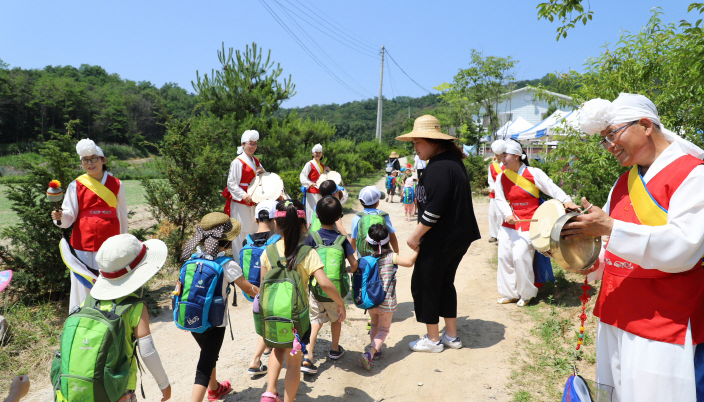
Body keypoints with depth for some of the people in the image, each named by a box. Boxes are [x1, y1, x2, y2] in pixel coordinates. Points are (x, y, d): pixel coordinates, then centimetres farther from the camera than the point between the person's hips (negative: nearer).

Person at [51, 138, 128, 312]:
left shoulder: (116, 185, 5)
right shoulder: (76, 186, 2)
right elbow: (69, 215, -2)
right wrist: (60, 217, -26)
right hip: (84, 246, -1)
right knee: (84, 286, 0)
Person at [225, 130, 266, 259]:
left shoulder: (255, 161, 13)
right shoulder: (238, 162, -10)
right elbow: (231, 183, -14)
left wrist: (262, 172, -1)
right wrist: (243, 195, -26)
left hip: (253, 201, 8)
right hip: (239, 202, -8)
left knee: (253, 229, 15)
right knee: (240, 230, -5)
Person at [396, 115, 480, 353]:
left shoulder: (439, 167, -22)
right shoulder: (451, 160, 10)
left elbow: (434, 209, -26)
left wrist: (415, 236, -17)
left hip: (441, 241, -10)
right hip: (459, 236, 10)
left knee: (424, 286, 5)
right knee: (445, 283, 20)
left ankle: (433, 340, 20)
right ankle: (451, 336, 31)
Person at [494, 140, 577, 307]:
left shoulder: (533, 173, -8)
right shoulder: (501, 177, 4)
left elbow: (551, 188, -10)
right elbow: (499, 199, 0)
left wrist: (566, 201, -25)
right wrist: (507, 214, -16)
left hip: (528, 223, -5)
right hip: (510, 222, 5)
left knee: (520, 256, -11)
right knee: (504, 255, 3)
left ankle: (526, 294, 11)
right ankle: (510, 293, 20)